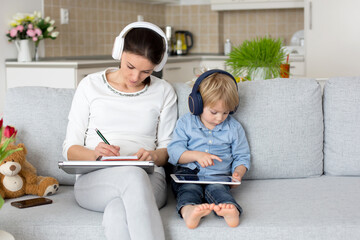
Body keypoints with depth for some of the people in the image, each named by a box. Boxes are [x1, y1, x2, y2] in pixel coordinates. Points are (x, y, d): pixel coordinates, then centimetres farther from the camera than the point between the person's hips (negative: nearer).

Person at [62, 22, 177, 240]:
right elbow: (70, 149, 9)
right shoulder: (90, 86, 11)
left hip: (148, 179, 1)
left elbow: (168, 148, 14)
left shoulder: (164, 93, 15)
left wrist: (154, 156, -10)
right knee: (133, 175, -40)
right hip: (93, 180, 0)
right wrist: (94, 154, -14)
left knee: (117, 213, -38)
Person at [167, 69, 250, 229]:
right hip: (188, 174, -1)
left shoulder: (234, 128, 15)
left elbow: (241, 157, 19)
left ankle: (231, 210, -66)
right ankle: (188, 210, -68)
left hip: (218, 176, 1)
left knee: (217, 188, -34)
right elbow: (174, 151, 2)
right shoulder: (186, 123, 10)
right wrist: (196, 155, -16)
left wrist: (238, 173, -4)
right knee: (190, 189, -34)